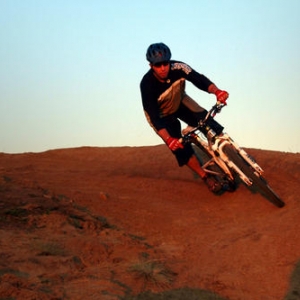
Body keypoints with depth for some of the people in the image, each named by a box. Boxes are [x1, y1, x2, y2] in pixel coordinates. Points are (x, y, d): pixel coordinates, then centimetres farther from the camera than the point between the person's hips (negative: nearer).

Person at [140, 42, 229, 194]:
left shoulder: (177, 67, -30)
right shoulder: (147, 84, -36)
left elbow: (198, 79, -38)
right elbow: (153, 115, -39)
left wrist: (216, 91, -59)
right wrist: (168, 139, -51)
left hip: (180, 102, 3)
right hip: (161, 115, -3)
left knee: (206, 120, -19)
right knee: (181, 148, -12)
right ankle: (206, 177, 4)